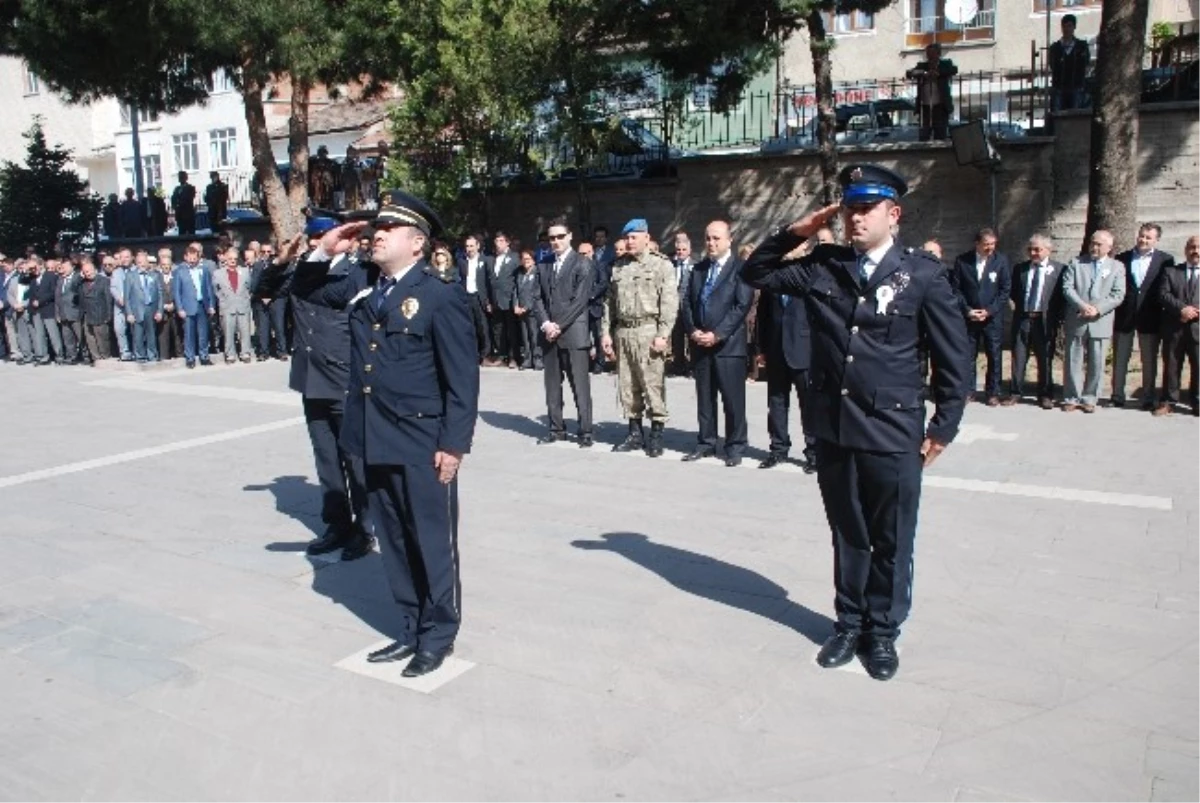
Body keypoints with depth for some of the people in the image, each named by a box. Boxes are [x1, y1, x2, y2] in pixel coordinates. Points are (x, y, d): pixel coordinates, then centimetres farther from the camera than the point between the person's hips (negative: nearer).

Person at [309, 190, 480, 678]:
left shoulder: (441, 297, -9)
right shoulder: (362, 287, 10)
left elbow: (462, 379, -12)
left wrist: (454, 444, -16)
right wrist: (324, 252, 8)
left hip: (422, 444, -7)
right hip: (375, 440, 7)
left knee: (433, 541, 6)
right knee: (394, 541, 16)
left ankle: (438, 634, 22)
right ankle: (411, 628, 30)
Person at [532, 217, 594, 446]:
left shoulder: (582, 264, -2)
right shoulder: (544, 266, 15)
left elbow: (580, 299, -9)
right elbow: (538, 298, 10)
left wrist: (559, 326, -13)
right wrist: (545, 324, -7)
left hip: (573, 332, -5)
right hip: (549, 333, 5)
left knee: (580, 385, -3)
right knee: (552, 384, 9)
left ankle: (585, 431, 2)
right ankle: (557, 428, 17)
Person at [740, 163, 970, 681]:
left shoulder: (923, 274, -5)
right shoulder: (821, 267, 4)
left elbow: (952, 356, -1)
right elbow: (755, 273, 12)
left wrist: (943, 427, -2)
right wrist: (795, 233, -2)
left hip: (894, 434, -3)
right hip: (832, 429, 3)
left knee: (891, 541, 9)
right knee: (847, 535, 17)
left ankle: (883, 631, 28)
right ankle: (850, 623, 33)